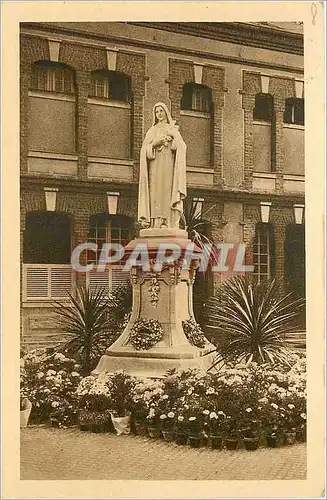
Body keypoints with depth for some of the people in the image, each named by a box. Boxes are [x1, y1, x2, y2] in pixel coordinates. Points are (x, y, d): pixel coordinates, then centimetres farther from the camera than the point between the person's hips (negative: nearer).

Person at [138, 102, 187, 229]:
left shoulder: (174, 129, 18)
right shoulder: (151, 131, 20)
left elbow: (182, 147, 3)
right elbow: (144, 150, 7)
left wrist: (172, 139, -15)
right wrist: (155, 144, -12)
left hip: (169, 166, 0)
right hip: (155, 167, 0)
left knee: (168, 194, -12)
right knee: (156, 193, -13)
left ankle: (170, 224, -19)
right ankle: (155, 224, -19)